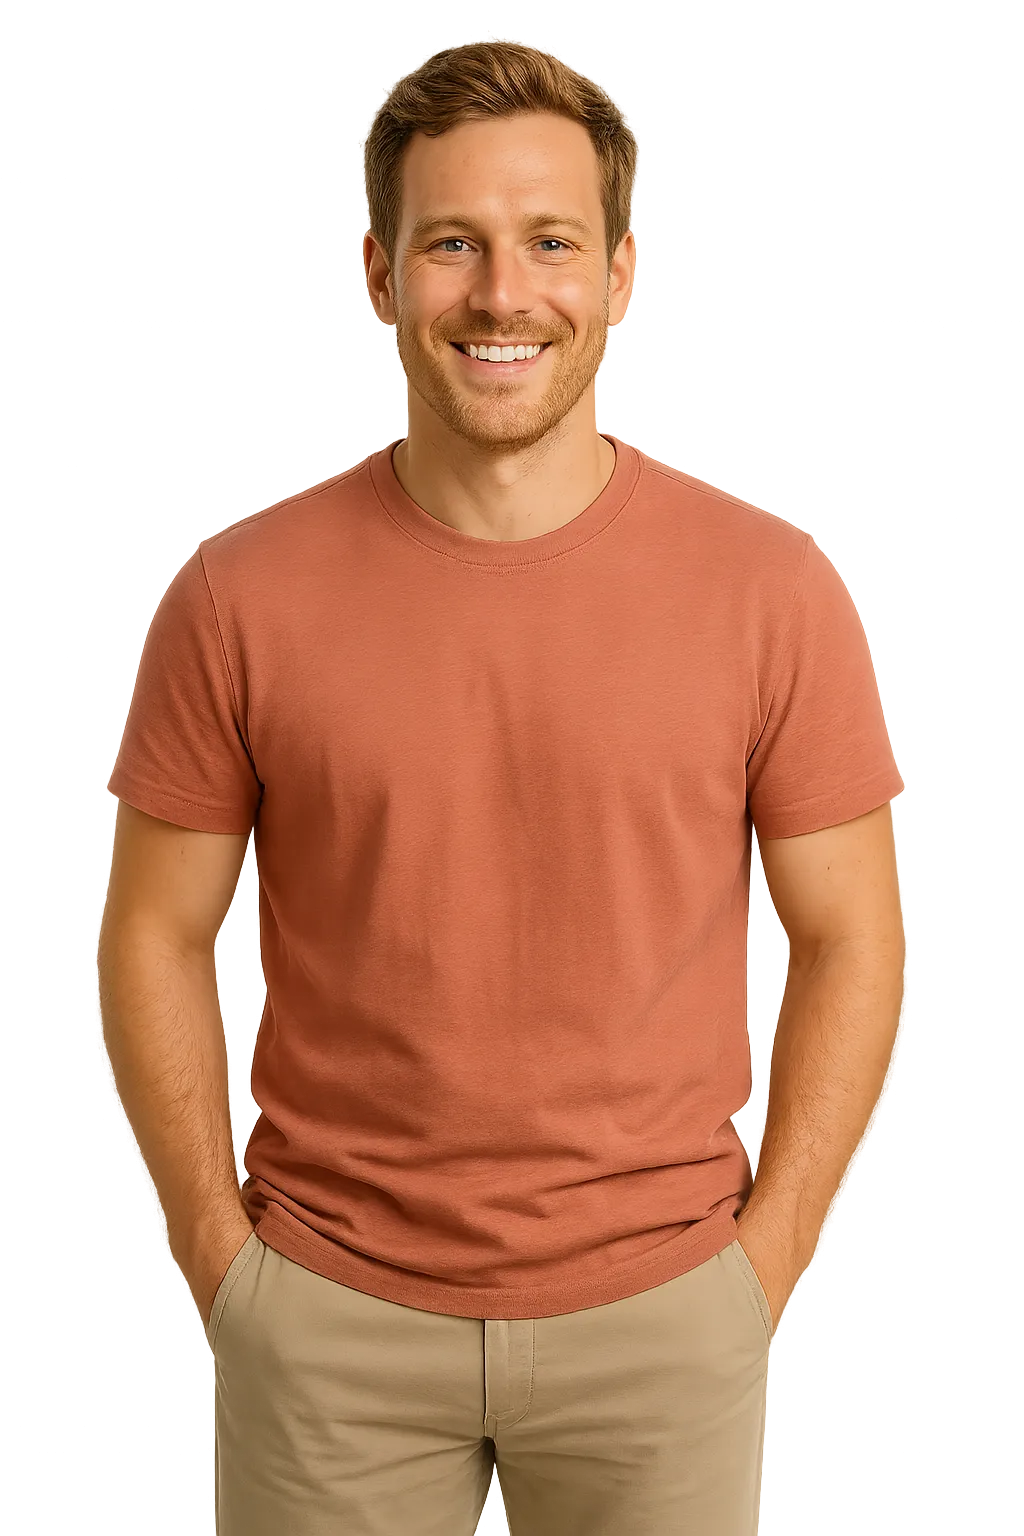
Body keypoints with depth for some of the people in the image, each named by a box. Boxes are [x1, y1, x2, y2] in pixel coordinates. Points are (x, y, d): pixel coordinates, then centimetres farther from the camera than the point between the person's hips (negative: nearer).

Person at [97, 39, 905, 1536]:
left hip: (659, 1310, 0)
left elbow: (846, 940, -2)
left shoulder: (771, 593, -9)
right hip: (327, 1317, 0)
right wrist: (222, 1260, -2)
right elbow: (158, 937, -1)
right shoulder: (239, 597, -8)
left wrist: (761, 1258, -4)